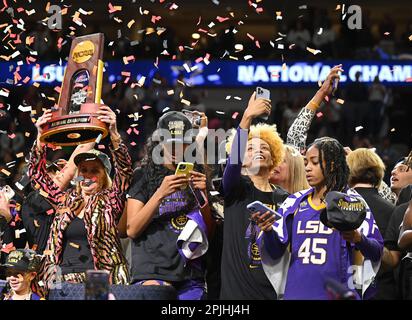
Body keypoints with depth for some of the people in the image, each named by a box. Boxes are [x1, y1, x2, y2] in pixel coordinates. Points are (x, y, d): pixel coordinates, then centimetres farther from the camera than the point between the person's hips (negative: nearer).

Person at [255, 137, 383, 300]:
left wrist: (358, 238, -26)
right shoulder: (294, 202, 9)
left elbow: (377, 252, -6)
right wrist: (268, 231, -14)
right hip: (296, 292, 3)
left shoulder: (352, 202, -1)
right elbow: (276, 252, 5)